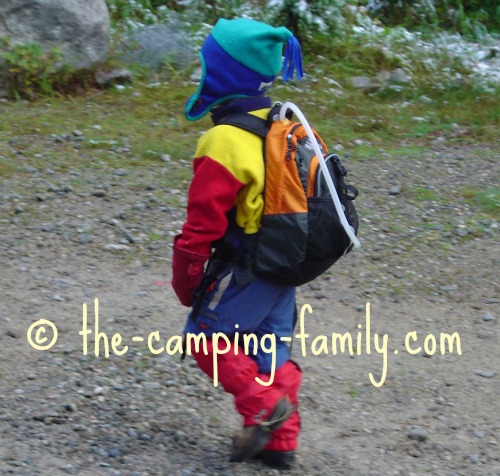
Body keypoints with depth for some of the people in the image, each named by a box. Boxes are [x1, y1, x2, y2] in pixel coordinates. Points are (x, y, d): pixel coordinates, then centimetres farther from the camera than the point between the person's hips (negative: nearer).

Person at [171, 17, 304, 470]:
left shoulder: (225, 144, -21)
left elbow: (203, 223, -18)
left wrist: (186, 280, -6)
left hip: (246, 270, -8)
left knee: (206, 334, 8)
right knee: (271, 347, 15)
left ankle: (262, 405, -1)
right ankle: (281, 441, 16)